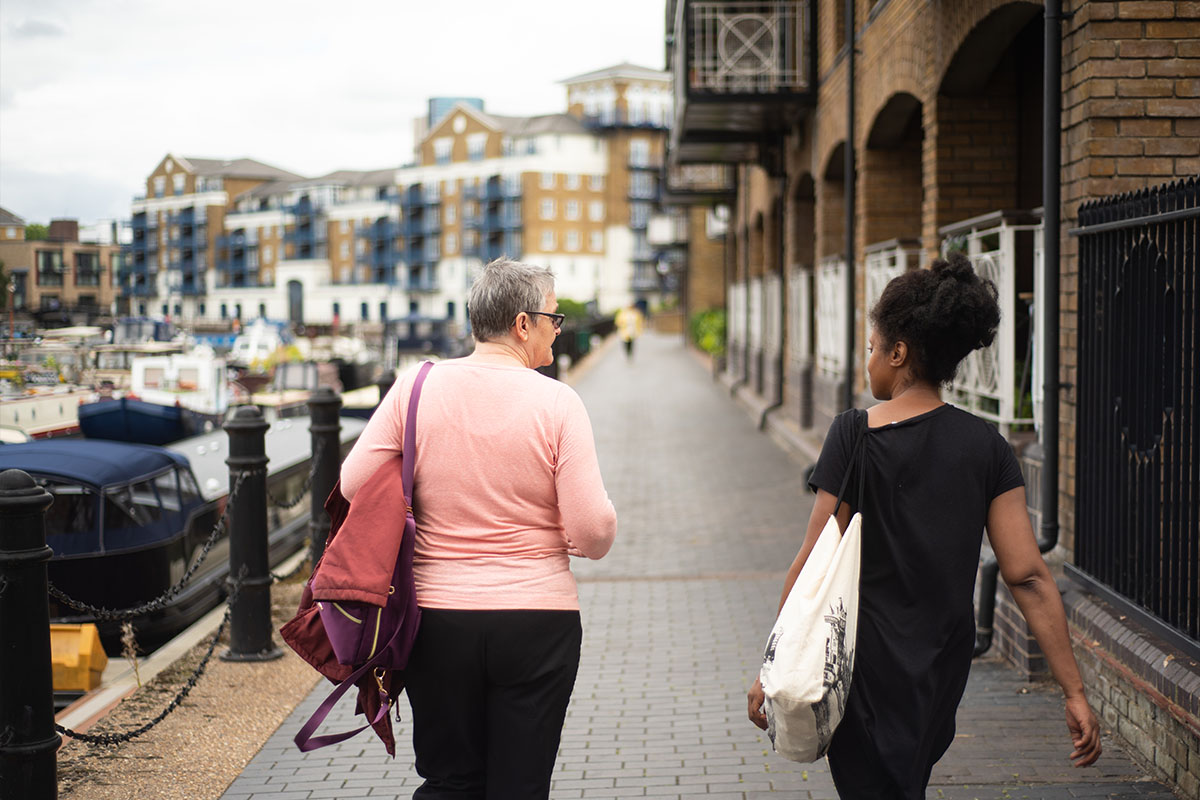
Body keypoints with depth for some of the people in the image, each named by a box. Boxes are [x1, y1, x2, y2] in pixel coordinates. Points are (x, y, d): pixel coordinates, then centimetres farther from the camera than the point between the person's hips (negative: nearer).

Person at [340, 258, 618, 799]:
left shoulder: (415, 388, -2)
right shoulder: (557, 402, -10)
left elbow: (354, 484, 1)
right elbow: (593, 531, -12)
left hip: (437, 618, 3)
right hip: (538, 621, -2)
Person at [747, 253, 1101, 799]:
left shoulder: (855, 436, -12)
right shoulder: (987, 446, -1)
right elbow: (1029, 577, -5)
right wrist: (1075, 693, -2)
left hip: (870, 668, -5)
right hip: (945, 670, 5)